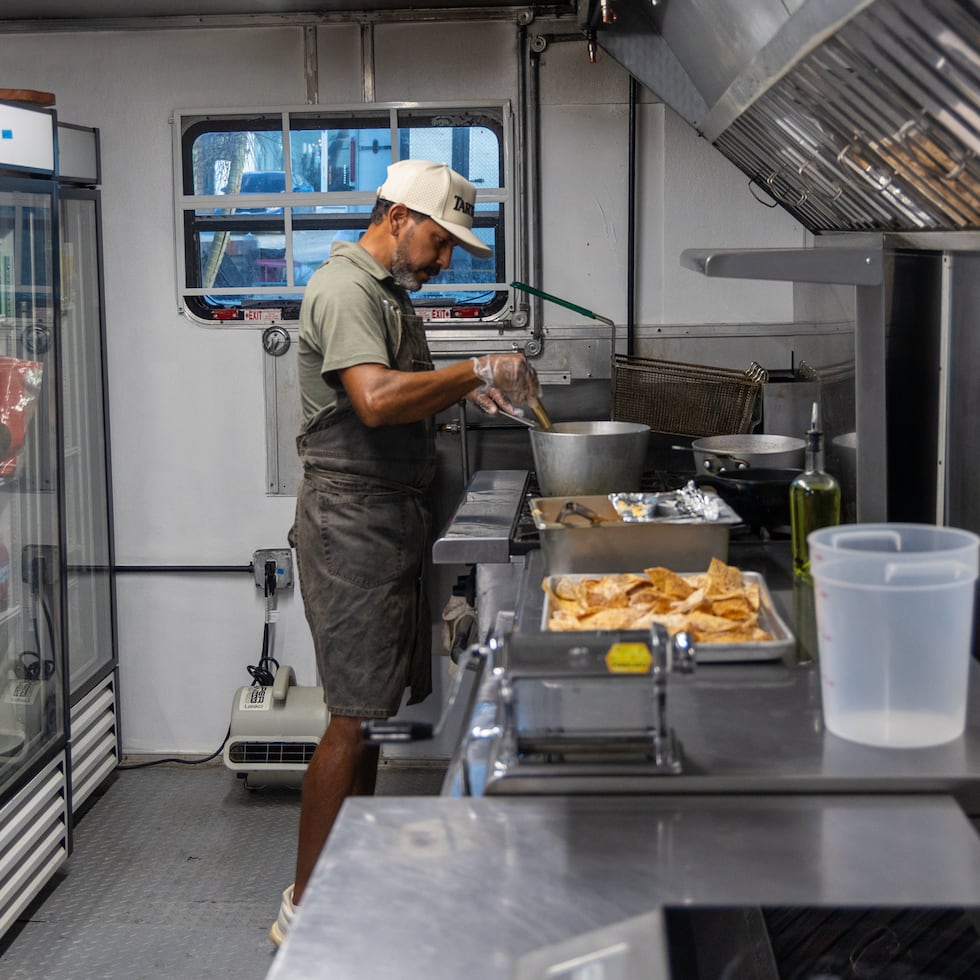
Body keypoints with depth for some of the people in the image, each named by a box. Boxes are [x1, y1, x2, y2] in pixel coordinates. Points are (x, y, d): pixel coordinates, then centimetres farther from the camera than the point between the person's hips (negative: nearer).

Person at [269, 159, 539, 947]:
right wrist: (475, 370, -20)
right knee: (356, 715, -8)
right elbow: (376, 400, -29)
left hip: (394, 519, 10)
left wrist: (468, 392, 11)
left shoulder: (389, 290, 19)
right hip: (351, 519, -10)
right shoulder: (345, 288, -13)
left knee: (378, 708, 13)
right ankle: (305, 908, 0)